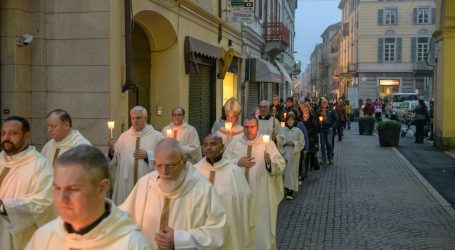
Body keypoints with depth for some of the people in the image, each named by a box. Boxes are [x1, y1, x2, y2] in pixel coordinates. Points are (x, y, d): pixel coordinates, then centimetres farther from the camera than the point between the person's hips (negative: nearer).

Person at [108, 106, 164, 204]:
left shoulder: (157, 136, -1)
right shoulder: (124, 136, 8)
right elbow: (116, 158, 6)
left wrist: (147, 155, -14)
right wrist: (112, 151, -13)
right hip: (126, 183, 3)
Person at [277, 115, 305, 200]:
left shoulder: (298, 131, 1)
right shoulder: (283, 130, 6)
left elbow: (302, 142, 0)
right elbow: (279, 141, 5)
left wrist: (293, 143, -12)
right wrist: (285, 142, -11)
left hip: (294, 154, -2)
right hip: (284, 153, 2)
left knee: (292, 172, -4)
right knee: (284, 171, 4)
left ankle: (290, 192, -5)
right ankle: (285, 188, 20)